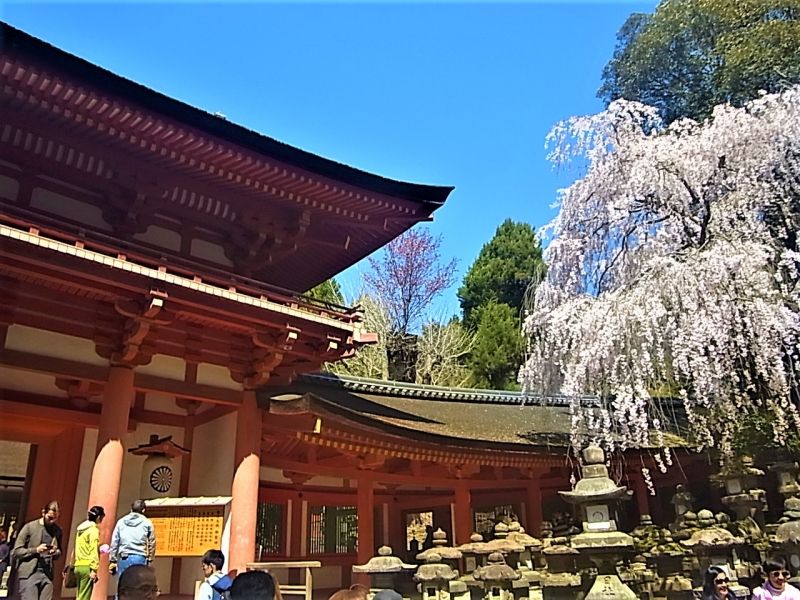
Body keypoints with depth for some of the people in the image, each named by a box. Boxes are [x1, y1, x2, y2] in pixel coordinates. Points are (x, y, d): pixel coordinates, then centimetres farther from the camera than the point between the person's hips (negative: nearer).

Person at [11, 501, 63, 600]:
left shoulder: (57, 530, 10)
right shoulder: (29, 527, -2)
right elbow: (16, 552, -2)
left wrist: (56, 552, -1)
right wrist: (35, 550, -16)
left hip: (47, 574, 4)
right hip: (28, 574, -3)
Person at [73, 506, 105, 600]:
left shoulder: (81, 529, 16)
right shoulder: (94, 529, -9)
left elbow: (79, 548, 15)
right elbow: (93, 551, -15)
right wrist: (94, 569, -16)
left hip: (78, 566, 8)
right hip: (87, 567, -8)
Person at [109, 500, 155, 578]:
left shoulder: (121, 522, 12)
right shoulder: (147, 523, 5)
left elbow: (114, 543, 12)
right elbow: (151, 544, 6)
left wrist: (113, 560, 16)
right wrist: (149, 560, 14)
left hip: (124, 558, 3)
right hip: (140, 558, -2)